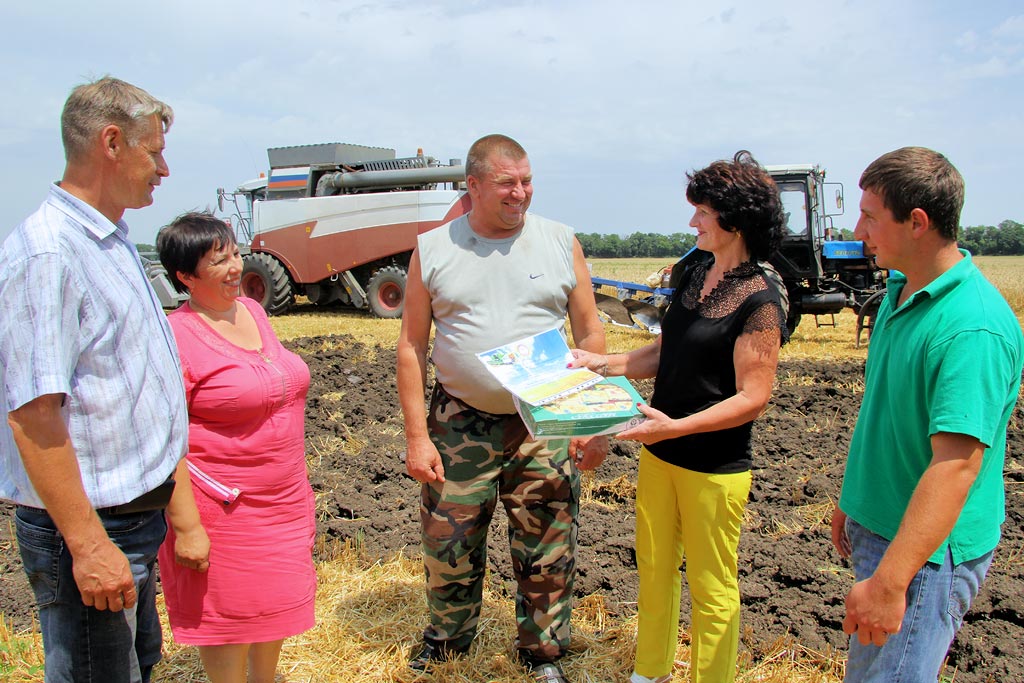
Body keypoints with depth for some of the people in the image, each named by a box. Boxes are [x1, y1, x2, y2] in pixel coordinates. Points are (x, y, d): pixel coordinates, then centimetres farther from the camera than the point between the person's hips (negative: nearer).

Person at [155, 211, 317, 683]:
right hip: (223, 507, -7)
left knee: (276, 601, 20)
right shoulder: (176, 337, -18)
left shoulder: (252, 311, 6)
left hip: (284, 499, 8)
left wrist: (298, 489, 19)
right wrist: (186, 527, -21)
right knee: (231, 614, 7)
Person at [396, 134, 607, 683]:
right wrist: (417, 435, -4)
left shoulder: (561, 242, 1)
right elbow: (412, 346, 2)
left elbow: (591, 335, 4)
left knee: (546, 555, 8)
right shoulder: (432, 250, 0)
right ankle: (447, 636, 39)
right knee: (448, 546, 12)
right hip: (460, 424, 1)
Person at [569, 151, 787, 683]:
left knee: (711, 589, 9)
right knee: (654, 569, 21)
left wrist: (676, 427, -27)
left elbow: (753, 397, -19)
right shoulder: (695, 275, 6)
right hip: (659, 454, 8)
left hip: (714, 468, -8)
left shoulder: (759, 300, -18)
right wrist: (602, 363, 3)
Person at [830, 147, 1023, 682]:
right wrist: (851, 500, 21)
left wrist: (890, 581, -36)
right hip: (878, 528, 9)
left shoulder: (974, 328, -26)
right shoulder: (899, 291, 5)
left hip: (927, 550, -9)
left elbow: (956, 465, -32)